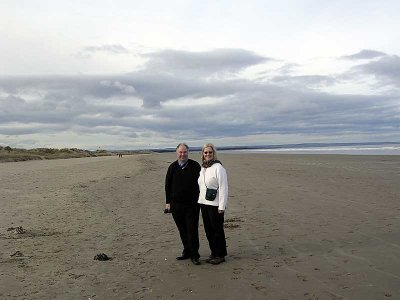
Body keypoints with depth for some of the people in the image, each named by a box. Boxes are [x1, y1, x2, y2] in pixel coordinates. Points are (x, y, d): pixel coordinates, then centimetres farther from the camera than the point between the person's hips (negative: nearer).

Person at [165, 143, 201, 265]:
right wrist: (168, 202, 6)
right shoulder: (172, 167, 6)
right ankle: (187, 252, 25)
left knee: (192, 230, -1)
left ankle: (194, 255, 7)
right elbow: (168, 185, 10)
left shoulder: (195, 166, -1)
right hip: (176, 204, 3)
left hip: (192, 204, -3)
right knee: (182, 230, 12)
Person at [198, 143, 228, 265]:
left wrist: (221, 207, -17)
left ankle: (220, 255, 15)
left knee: (217, 230, 2)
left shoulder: (218, 167, -12)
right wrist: (200, 201, 16)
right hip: (203, 203, 7)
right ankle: (213, 253, 27)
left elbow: (223, 188, -14)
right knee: (208, 230, 13)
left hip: (215, 204, -7)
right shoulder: (202, 168, 11)